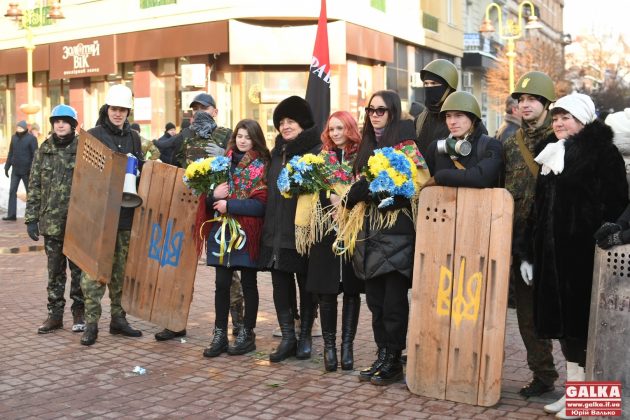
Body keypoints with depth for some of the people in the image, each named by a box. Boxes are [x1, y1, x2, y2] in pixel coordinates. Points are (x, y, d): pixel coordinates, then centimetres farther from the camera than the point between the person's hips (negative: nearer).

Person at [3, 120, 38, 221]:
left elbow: (35, 155, -10)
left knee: (30, 192, 4)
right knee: (12, 191, 2)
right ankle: (11, 215, 4)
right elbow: (10, 153, 16)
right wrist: (7, 167, 13)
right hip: (15, 170, 5)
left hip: (26, 171, -5)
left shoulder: (31, 138, -7)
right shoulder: (14, 137, 10)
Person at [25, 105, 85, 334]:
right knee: (54, 271, 9)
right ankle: (55, 314, 18)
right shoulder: (44, 151, 7)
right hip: (51, 222, 3)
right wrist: (31, 218, 2)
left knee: (79, 269, 6)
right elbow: (34, 187, 8)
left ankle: (79, 313, 17)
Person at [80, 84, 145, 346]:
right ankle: (91, 322, 1)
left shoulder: (133, 137, 14)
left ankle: (118, 318, 20)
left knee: (121, 268, 10)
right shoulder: (93, 135, 0)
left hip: (126, 213, 4)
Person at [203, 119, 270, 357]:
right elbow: (210, 201, 12)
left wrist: (229, 205, -16)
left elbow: (261, 204, -12)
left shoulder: (261, 166, -1)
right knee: (222, 284, 3)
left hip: (247, 232, -3)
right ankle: (220, 335, 11)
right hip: (223, 231, 3)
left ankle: (247, 334, 16)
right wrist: (213, 195, -11)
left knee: (248, 283, 6)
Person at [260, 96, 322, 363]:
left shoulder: (317, 151, -7)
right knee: (280, 285, 7)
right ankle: (288, 338, 16)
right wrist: (269, 227, 14)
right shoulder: (277, 152, 14)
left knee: (306, 286, 7)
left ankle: (305, 336, 21)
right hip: (277, 231, 6)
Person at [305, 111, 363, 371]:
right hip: (326, 230, 1)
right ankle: (329, 345, 9)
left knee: (351, 289, 2)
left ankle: (347, 345, 10)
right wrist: (331, 200, -16)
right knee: (327, 290, 0)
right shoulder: (320, 157, 11)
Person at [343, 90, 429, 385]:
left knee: (393, 300, -3)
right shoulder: (367, 147, 17)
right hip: (370, 230, 7)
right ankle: (382, 355, 18)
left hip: (396, 230, -7)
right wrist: (353, 197, 6)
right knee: (374, 299, 9)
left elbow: (419, 183, -13)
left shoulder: (404, 144, -3)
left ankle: (394, 361, 8)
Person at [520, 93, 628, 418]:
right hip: (553, 251, 7)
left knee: (583, 319, 0)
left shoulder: (602, 152, -6)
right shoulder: (551, 152, 16)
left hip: (585, 251, -7)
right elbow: (539, 208, 17)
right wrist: (531, 252, 15)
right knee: (562, 318, 11)